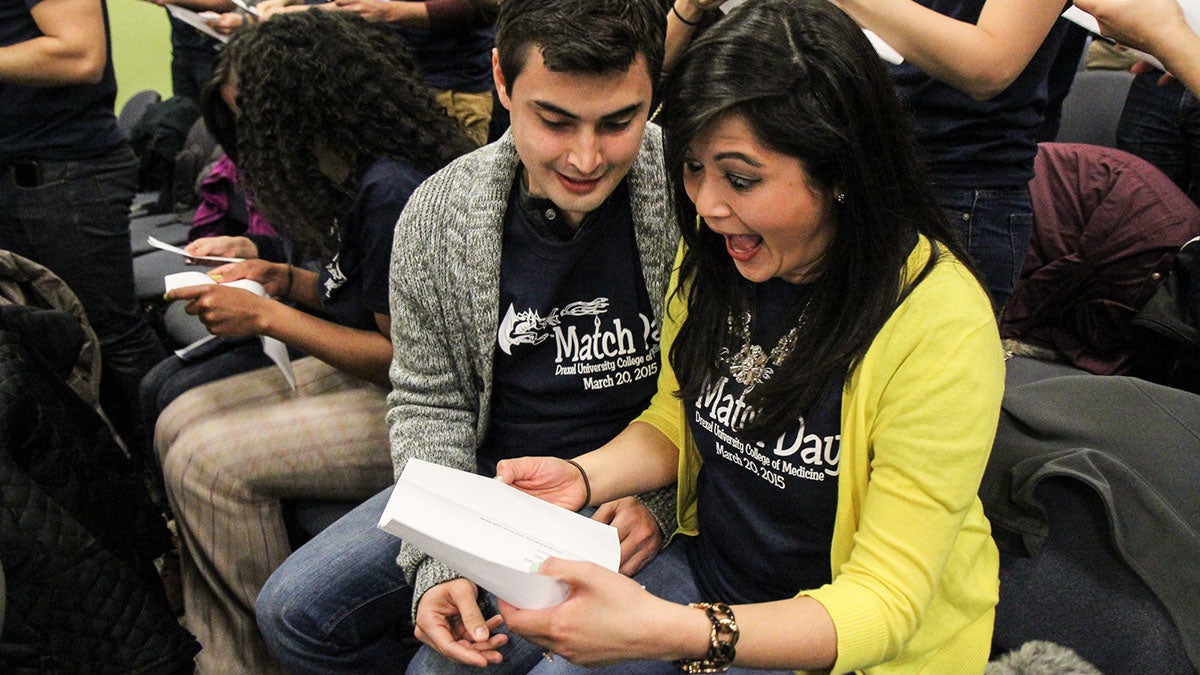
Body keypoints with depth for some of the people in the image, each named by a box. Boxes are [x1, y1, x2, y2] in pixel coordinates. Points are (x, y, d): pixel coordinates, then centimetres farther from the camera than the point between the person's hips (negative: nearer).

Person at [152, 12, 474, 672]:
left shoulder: (392, 192, -25)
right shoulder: (359, 174, 4)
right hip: (374, 371, 11)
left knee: (205, 462, -16)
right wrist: (286, 278, 2)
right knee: (178, 422, 5)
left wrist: (264, 316, -16)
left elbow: (408, 356, -22)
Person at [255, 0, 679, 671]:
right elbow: (429, 402, -1)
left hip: (647, 502, -3)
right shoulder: (437, 214, -9)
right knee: (296, 609, 0)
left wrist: (663, 503, -17)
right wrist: (441, 563, -13)